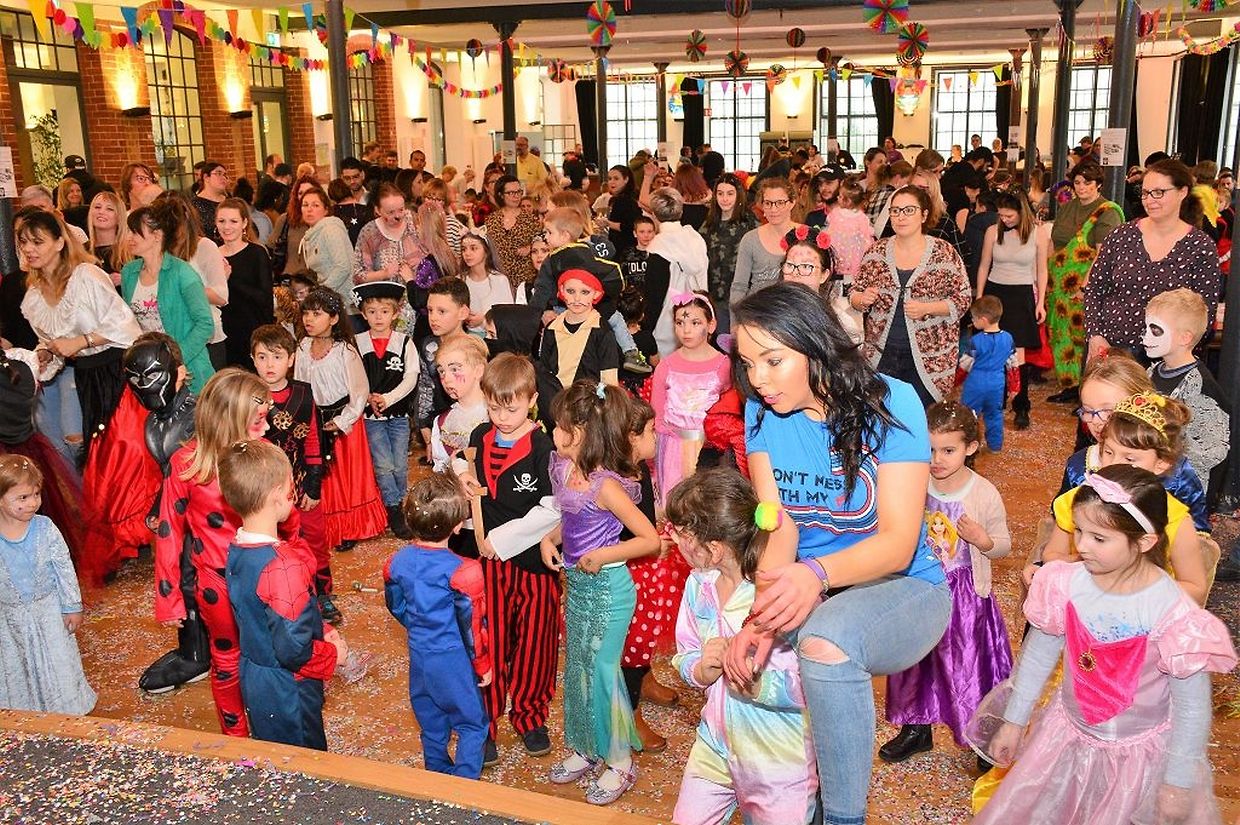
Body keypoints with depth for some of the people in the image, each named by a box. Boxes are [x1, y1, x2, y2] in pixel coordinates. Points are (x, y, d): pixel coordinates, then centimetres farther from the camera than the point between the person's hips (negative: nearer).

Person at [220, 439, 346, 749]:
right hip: (287, 690, -8)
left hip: (252, 676, 8)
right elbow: (294, 649, -30)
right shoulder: (282, 566, -31)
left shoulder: (236, 550, -3)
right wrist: (332, 654, -12)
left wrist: (321, 630, 4)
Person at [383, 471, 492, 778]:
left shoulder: (397, 562, -8)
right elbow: (472, 626, -18)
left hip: (419, 656, 6)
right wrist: (483, 666, -2)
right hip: (454, 660, -6)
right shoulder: (463, 572, -26)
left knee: (431, 723, 23)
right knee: (472, 724, 13)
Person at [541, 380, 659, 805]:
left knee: (601, 670, 3)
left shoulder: (606, 485, -24)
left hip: (608, 587, -8)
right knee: (577, 668, 18)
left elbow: (651, 539, -21)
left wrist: (603, 555, -23)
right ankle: (584, 749, 36)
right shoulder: (565, 470, -1)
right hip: (577, 583, 8)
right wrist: (550, 538, -2)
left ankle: (620, 762, 23)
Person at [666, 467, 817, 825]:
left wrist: (756, 684, -35)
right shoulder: (699, 584, -5)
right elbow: (685, 659, 4)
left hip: (779, 758, -5)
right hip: (716, 742, 6)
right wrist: (702, 670, -17)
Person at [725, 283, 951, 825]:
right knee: (748, 658, -21)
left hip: (901, 587, -5)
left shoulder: (890, 403, -16)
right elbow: (777, 526, -11)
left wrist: (818, 574, -43)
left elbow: (897, 542, -22)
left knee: (824, 640, -35)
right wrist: (760, 617, -31)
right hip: (807, 595, 5)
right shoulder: (762, 412, -4)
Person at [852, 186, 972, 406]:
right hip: (882, 355, 2)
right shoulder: (877, 251, 4)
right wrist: (862, 299, -11)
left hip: (929, 359, -2)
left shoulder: (944, 253, -4)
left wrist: (927, 308, -16)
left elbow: (963, 299, -1)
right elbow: (854, 295, 11)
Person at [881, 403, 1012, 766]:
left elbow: (1003, 545, -2)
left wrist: (983, 539, -22)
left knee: (970, 665, 5)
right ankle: (916, 729, 37)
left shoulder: (984, 494, -13)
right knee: (915, 661, 16)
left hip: (966, 593, -3)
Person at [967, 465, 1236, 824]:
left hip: (1138, 754, -3)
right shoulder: (1068, 584, -18)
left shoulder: (1172, 614, -26)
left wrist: (1178, 784, -7)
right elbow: (1038, 654, -2)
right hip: (1067, 735, 4)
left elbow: (1192, 708, -14)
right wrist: (1014, 721, 7)